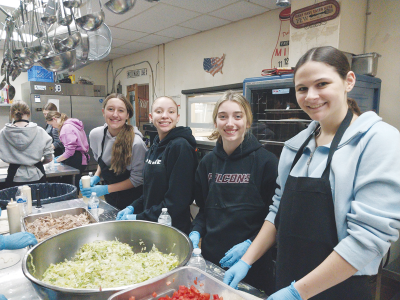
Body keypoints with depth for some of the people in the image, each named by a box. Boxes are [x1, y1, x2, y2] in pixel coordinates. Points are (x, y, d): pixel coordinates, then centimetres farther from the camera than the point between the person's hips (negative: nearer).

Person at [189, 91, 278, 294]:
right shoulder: (208, 162, 3)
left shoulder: (266, 161, -13)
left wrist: (250, 244, -18)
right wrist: (196, 232, -3)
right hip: (210, 258, 5)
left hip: (252, 264, -4)